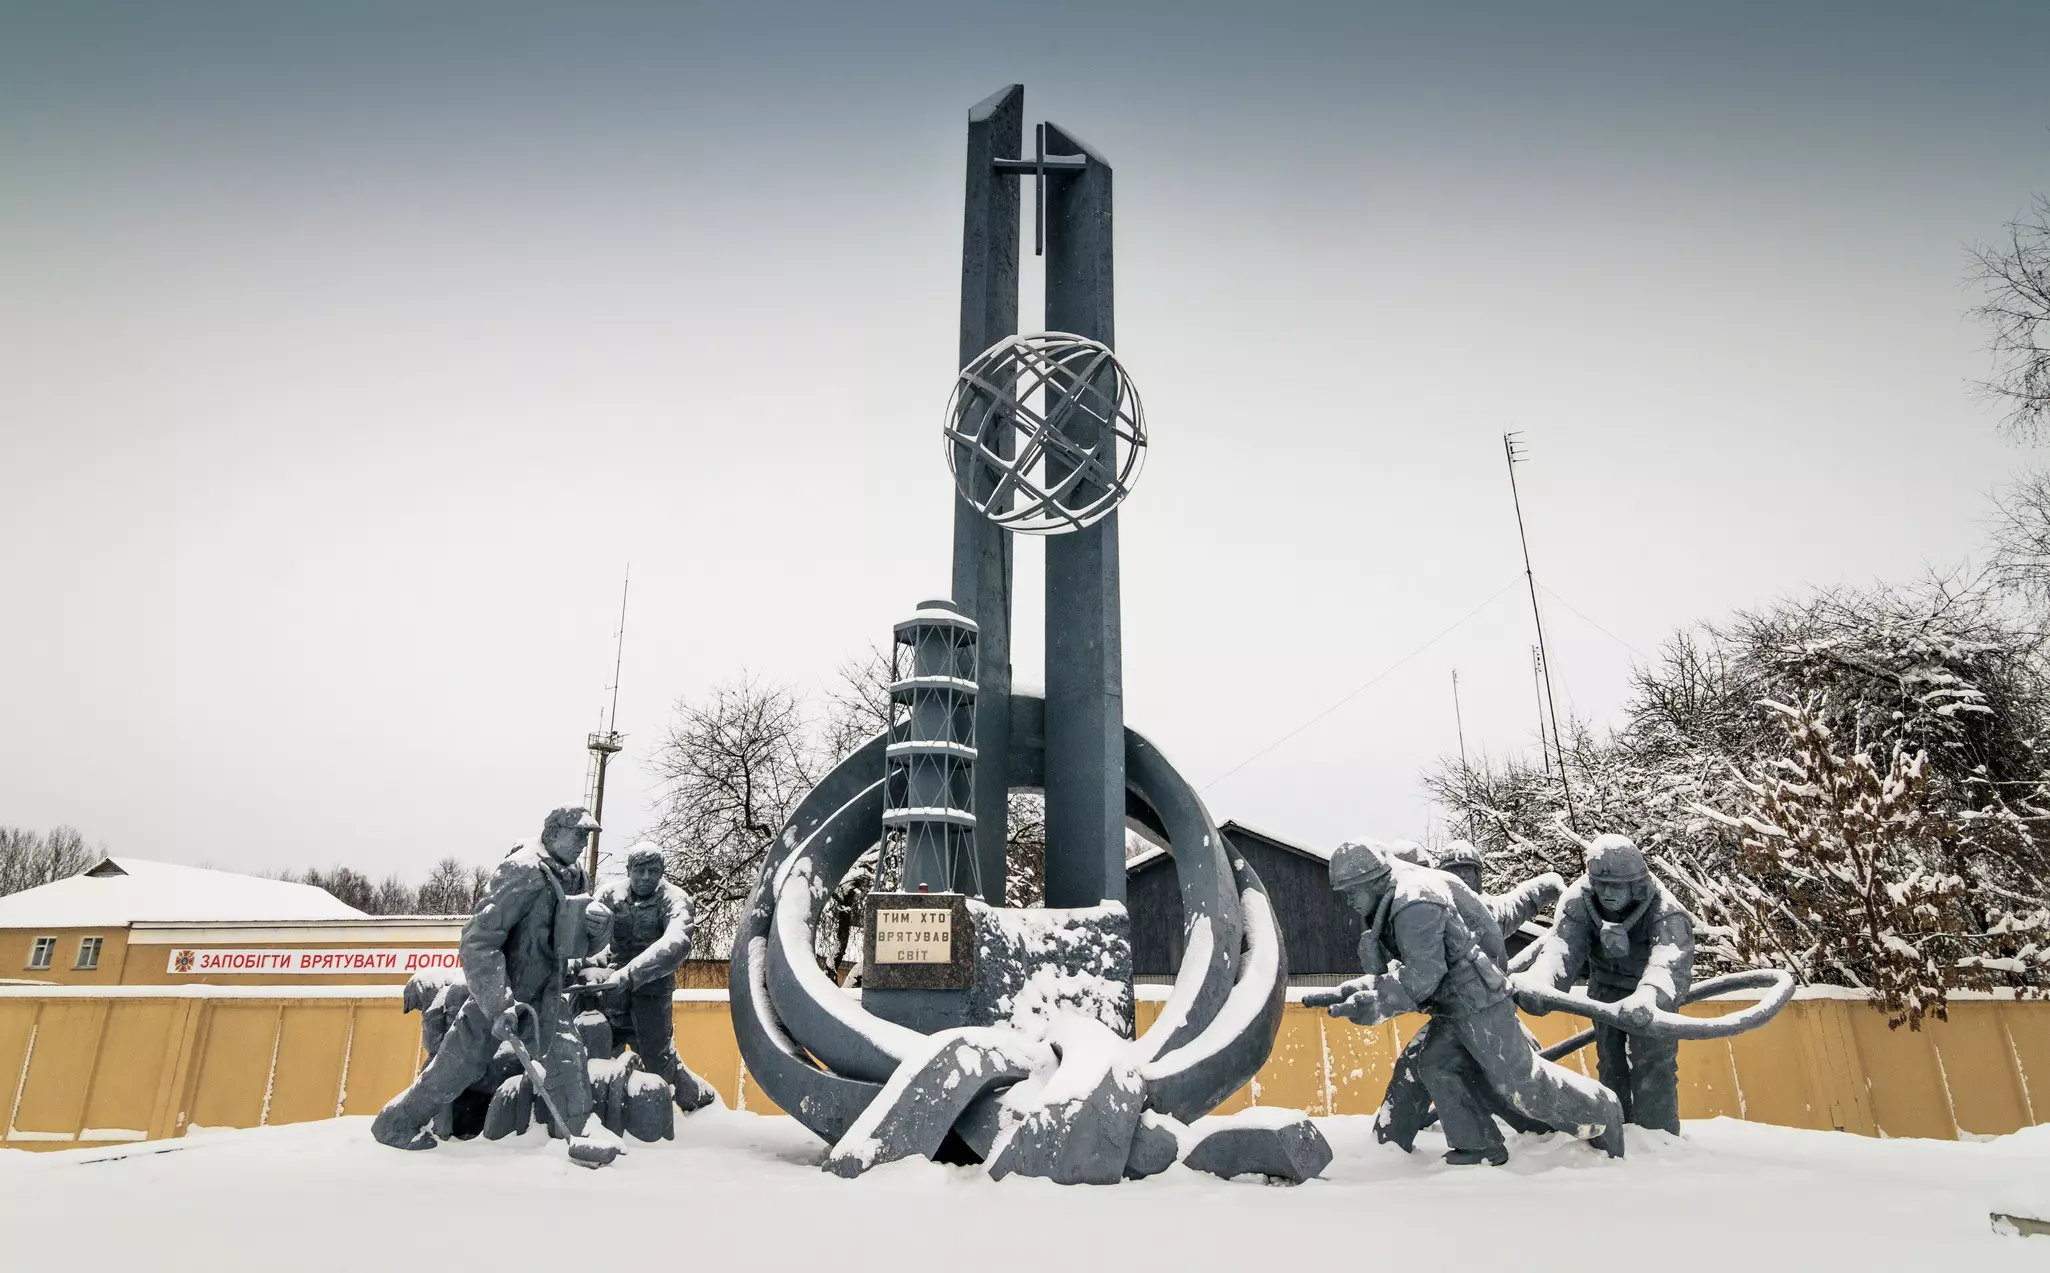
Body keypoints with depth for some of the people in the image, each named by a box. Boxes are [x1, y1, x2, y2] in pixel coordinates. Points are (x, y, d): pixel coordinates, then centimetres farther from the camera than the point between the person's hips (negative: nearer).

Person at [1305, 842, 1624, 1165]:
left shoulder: (1414, 905, -25)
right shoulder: (1392, 906, 8)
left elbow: (1423, 975, -27)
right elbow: (1396, 973, 14)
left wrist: (1374, 1004, -28)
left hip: (1478, 1001, -10)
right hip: (1454, 1007, 10)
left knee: (1520, 1080, -2)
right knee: (1437, 1067, 7)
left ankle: (1603, 1114, 17)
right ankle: (1480, 1147, 14)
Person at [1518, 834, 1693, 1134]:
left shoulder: (1665, 912, -36)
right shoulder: (1580, 902, -28)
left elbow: (1672, 962, -54)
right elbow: (1562, 947, -41)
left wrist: (1647, 997, -76)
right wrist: (1538, 983, -63)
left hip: (1651, 991, -3)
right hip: (1606, 989, 3)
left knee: (1653, 1065, -10)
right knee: (1610, 1063, 11)